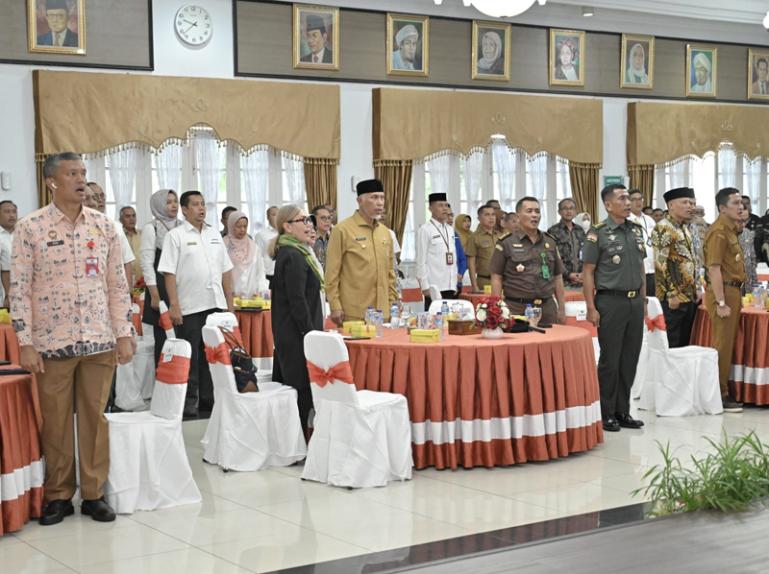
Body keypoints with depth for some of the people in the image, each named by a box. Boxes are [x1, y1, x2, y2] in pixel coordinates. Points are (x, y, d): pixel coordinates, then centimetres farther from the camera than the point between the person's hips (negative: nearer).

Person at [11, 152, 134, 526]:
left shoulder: (105, 225, 5)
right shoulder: (30, 227, -3)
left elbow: (118, 284, 9)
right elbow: (19, 288, -4)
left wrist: (124, 334, 4)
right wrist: (25, 343, -8)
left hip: (99, 341, 2)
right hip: (52, 342, -2)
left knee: (95, 417, 7)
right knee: (55, 421, 5)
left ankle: (94, 493, 17)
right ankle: (58, 496, 17)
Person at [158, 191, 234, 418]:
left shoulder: (214, 235, 14)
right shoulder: (175, 236, -3)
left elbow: (226, 271, 16)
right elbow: (169, 273, -9)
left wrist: (229, 303, 10)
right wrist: (174, 306, -15)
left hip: (216, 305, 5)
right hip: (189, 308, -5)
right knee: (189, 358, 1)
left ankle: (208, 400, 20)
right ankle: (189, 403, 8)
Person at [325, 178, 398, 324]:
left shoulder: (385, 232, 13)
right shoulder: (342, 230, -6)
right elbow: (332, 273, -7)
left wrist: (393, 301, 14)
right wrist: (335, 307, -10)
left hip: (382, 313, 6)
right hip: (354, 314, -5)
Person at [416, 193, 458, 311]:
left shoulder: (450, 230, 15)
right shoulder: (425, 230, -5)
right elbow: (421, 261, -7)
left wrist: (454, 284, 14)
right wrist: (425, 286, -11)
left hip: (450, 287, 6)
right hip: (434, 287, -6)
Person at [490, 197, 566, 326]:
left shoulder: (550, 242, 14)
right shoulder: (506, 243, 0)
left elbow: (558, 277, 17)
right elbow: (496, 278, -1)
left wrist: (561, 308, 11)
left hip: (547, 309, 4)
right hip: (516, 309, -4)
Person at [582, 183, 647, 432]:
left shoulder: (636, 230, 11)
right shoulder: (598, 233, -7)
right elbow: (587, 273, -8)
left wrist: (643, 300, 13)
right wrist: (591, 308, -12)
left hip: (635, 302, 6)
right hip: (611, 301, -6)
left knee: (630, 359, 9)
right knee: (610, 360, 0)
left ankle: (623, 411, 19)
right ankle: (607, 414, 9)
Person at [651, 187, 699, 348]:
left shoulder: (686, 228, 16)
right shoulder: (663, 228, -13)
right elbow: (660, 264, -18)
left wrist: (696, 289, 16)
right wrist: (671, 294, -20)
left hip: (689, 296, 9)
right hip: (673, 298, -9)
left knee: (685, 344, 12)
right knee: (670, 346, -4)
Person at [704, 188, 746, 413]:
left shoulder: (731, 229, 16)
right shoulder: (718, 231, -14)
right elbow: (714, 268, -19)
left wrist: (736, 297, 15)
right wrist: (721, 302, -22)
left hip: (733, 290, 9)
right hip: (723, 292, -9)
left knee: (728, 344, 12)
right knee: (722, 345, -4)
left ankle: (725, 392, 19)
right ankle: (719, 395, 2)